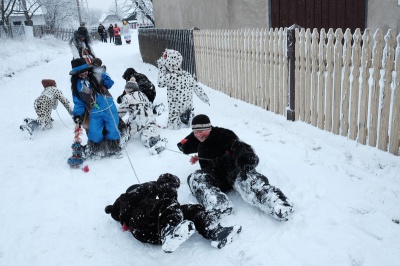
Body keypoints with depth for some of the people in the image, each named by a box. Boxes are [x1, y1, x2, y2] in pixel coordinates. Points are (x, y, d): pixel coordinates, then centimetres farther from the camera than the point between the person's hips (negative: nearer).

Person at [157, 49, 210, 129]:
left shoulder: (169, 77, -19)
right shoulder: (187, 75, -1)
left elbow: (161, 83, -2)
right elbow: (197, 87, 4)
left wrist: (162, 69, 2)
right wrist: (205, 98, 15)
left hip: (175, 108, -5)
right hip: (189, 106, 6)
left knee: (172, 125, 5)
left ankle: (182, 122, -17)